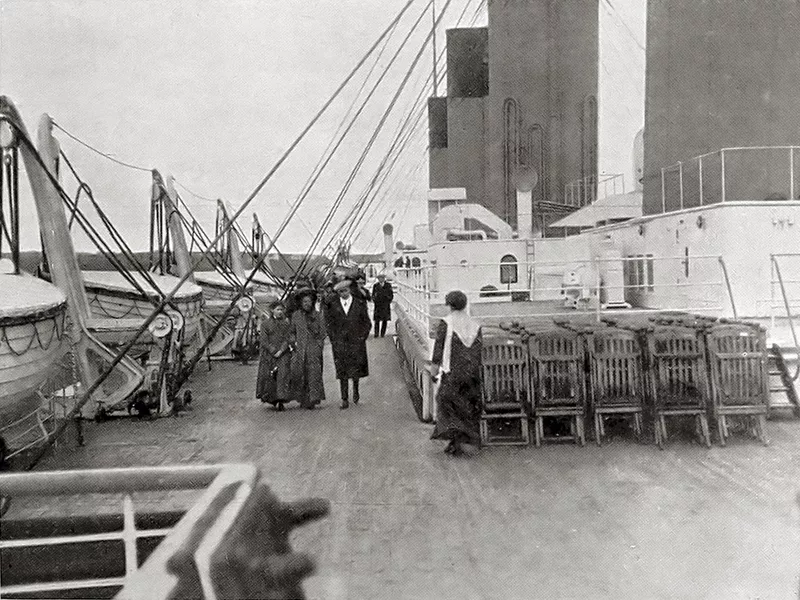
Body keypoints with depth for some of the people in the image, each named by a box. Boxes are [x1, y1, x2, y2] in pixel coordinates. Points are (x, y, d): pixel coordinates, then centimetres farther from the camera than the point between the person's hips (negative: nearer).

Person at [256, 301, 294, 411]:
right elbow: (263, 340, -3)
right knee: (268, 377, 1)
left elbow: (288, 339, 1)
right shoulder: (265, 323, 4)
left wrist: (280, 351, -13)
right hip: (268, 354, 0)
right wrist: (273, 351, -12)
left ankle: (280, 401, -16)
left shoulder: (287, 323, 9)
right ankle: (271, 399, 19)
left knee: (282, 376, -12)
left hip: (283, 354, 0)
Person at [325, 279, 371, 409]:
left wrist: (362, 337, -2)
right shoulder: (333, 306, 4)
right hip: (339, 343, 1)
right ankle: (344, 399, 6)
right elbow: (330, 324, 10)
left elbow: (367, 323, 7)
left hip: (356, 341, 0)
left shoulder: (360, 304, 3)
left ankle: (356, 391, 31)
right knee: (342, 372, 0)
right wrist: (333, 339, 1)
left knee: (356, 369, 3)